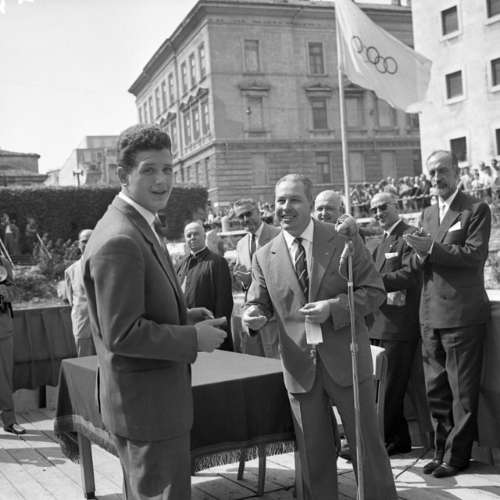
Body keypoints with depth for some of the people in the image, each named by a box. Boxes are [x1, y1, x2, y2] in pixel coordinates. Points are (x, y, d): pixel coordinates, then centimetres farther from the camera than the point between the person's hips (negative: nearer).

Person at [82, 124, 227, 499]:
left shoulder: (138, 228, 10)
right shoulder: (119, 241, -23)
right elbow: (121, 334, -27)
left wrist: (185, 317, 5)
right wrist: (194, 338, -19)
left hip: (154, 399, 11)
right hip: (146, 407, -11)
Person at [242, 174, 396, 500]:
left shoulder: (345, 240, -3)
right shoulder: (265, 256, 3)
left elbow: (375, 291, -4)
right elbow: (259, 302, 7)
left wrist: (333, 307, -19)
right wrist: (254, 315, -17)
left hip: (346, 360, -2)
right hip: (299, 366, 2)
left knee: (368, 442, 9)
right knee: (314, 453, 14)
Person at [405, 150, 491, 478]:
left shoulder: (476, 209, -5)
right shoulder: (428, 214, 16)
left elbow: (475, 255, -16)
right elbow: (420, 264, 13)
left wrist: (432, 248, -22)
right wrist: (420, 253, -9)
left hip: (462, 313, -7)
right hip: (432, 313, 7)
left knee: (462, 390, 2)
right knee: (436, 389, 14)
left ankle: (457, 455, 13)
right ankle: (442, 450, 26)